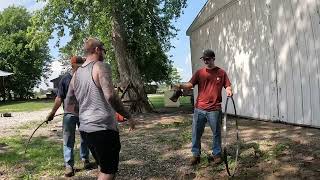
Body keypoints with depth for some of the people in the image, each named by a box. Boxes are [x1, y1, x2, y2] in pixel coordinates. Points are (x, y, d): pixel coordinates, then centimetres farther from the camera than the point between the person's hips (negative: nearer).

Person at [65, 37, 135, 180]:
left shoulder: (76, 74, 12)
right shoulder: (100, 67, -10)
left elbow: (69, 105, 15)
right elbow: (111, 97, -23)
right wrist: (128, 116, -13)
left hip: (85, 129, 8)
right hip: (104, 128, -8)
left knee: (105, 168, 22)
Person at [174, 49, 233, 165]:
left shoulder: (221, 73, 3)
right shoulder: (199, 72, 6)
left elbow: (227, 86, 3)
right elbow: (190, 84, -5)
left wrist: (229, 91, -20)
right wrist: (181, 86, -25)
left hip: (214, 109, -1)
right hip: (199, 109, 2)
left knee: (216, 133, 10)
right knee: (196, 132, 7)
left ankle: (216, 154, 25)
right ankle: (195, 154, 21)